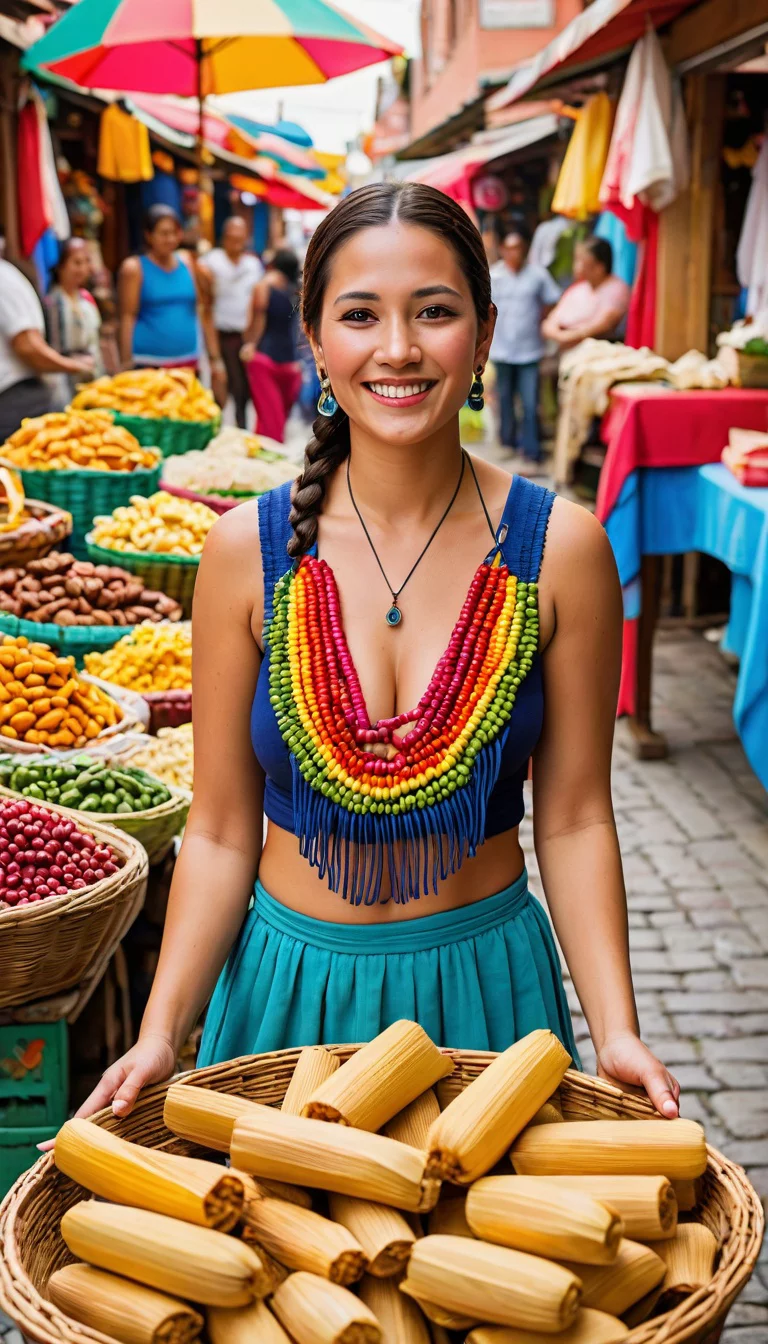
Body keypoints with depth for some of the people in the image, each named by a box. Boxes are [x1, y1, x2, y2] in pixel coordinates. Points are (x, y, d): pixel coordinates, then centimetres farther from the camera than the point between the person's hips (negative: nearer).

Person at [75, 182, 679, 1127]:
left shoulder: (559, 548, -10)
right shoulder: (248, 551, -9)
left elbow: (573, 818, -4)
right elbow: (221, 832, -4)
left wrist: (617, 1032, -13)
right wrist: (161, 1031, -14)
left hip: (485, 982, 0)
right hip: (289, 979, 1)